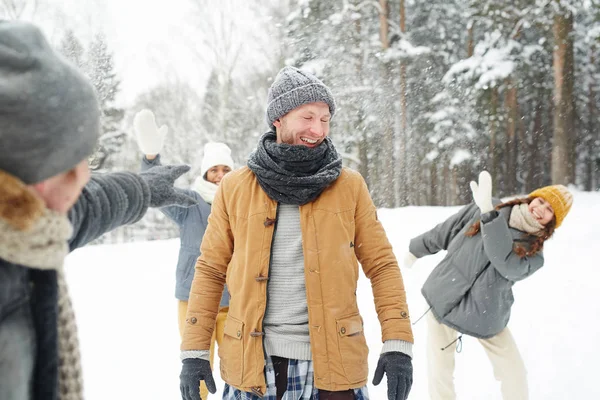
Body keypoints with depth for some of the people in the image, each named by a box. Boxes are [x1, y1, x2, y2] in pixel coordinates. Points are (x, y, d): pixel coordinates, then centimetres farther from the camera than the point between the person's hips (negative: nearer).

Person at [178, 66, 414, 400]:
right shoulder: (234, 188, 2)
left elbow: (382, 265, 2)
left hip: (334, 365, 0)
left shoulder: (350, 186, 1)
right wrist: (194, 351, 3)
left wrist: (398, 344, -6)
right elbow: (210, 271, 7)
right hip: (252, 365, 1)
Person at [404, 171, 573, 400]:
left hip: (484, 315, -1)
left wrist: (489, 212, -44)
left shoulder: (533, 254, -11)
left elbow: (506, 263, -34)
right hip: (443, 301, 1)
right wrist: (417, 249, 20)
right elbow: (446, 231, 9)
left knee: (514, 375, 6)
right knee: (439, 373, 7)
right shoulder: (485, 209, -5)